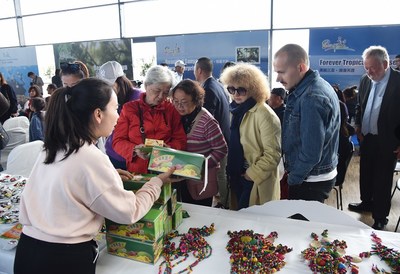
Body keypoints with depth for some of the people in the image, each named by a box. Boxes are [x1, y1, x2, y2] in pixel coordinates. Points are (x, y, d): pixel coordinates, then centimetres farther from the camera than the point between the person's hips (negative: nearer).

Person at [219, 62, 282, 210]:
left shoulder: (265, 115, -19)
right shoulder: (237, 110, 6)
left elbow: (273, 154, -20)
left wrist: (251, 174, -16)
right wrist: (230, 169, 9)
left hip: (256, 184, -7)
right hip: (237, 177, 7)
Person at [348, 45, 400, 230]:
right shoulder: (365, 80, 3)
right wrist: (358, 128, 7)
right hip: (366, 138, 5)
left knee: (382, 180, 5)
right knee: (365, 174, 19)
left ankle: (380, 218, 19)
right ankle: (367, 202, 41)